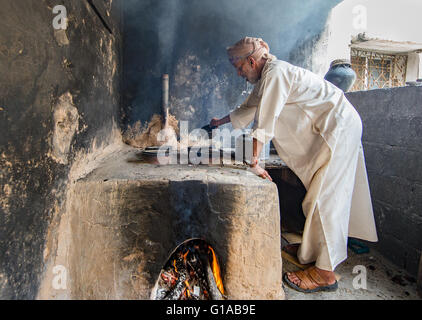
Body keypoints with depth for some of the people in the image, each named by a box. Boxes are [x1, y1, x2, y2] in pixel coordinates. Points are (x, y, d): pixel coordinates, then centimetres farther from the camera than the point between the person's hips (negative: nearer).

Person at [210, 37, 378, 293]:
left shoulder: (276, 73, -19)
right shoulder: (267, 77, 13)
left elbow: (265, 123, -23)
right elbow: (250, 108, 26)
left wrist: (254, 162, -18)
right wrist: (221, 121, 35)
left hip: (339, 126, -10)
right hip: (329, 130, 10)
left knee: (324, 197, -11)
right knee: (320, 191, 14)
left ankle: (325, 273, -2)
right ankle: (313, 248, 28)